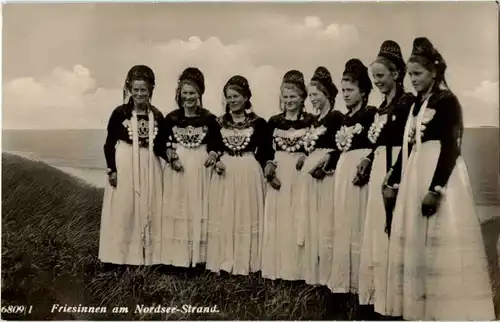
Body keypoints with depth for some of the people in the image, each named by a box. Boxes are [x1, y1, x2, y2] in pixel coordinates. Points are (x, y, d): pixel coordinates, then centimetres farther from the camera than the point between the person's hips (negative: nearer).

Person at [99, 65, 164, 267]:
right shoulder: (120, 113, -4)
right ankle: (121, 254, 13)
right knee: (123, 210, 2)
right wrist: (112, 169, -9)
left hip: (149, 167, 3)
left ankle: (146, 254, 19)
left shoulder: (157, 116, 4)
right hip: (124, 166, -3)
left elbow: (160, 145, 8)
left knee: (148, 210, 7)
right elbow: (109, 143, -3)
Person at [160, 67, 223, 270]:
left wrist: (214, 154, -15)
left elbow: (218, 142, 4)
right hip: (177, 169, 1)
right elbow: (162, 143, 5)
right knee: (177, 211, 4)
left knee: (198, 210, 5)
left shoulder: (209, 119, 1)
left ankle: (198, 257, 15)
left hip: (200, 169, -1)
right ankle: (178, 256, 14)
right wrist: (170, 156, -12)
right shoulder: (171, 118, 3)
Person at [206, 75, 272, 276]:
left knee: (247, 216, 3)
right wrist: (216, 162, -6)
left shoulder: (258, 123, -2)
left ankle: (245, 262, 13)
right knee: (224, 217, 4)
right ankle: (225, 262, 14)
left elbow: (266, 151, 0)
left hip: (249, 173, -3)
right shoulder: (219, 123, 8)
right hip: (225, 172, 3)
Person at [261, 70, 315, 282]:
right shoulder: (274, 121, 10)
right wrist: (268, 166, -9)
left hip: (301, 175, -3)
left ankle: (297, 270, 8)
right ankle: (276, 268, 13)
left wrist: (308, 157, -20)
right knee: (276, 221, 4)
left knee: (297, 220, -1)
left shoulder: (311, 121, 1)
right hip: (278, 174, 3)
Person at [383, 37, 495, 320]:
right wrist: (392, 183, 14)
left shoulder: (447, 101, -7)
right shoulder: (416, 105, 15)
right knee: (417, 243, 9)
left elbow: (450, 148, -15)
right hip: (415, 177, 8)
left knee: (442, 245, -5)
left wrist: (435, 189, -21)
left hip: (440, 177, -8)